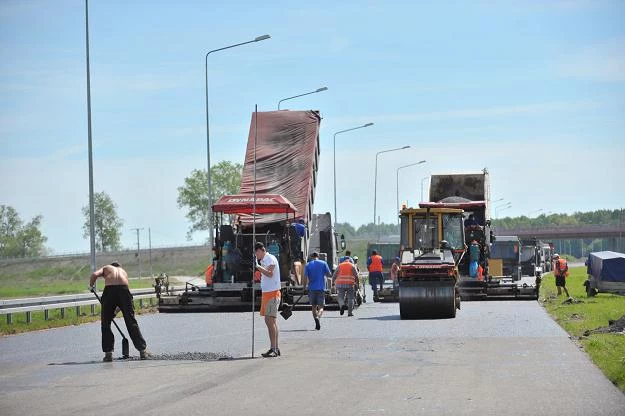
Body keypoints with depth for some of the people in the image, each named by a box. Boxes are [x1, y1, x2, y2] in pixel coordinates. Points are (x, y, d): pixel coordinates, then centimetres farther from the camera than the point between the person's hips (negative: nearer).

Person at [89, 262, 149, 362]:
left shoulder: (106, 268, 28)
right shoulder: (123, 271, 34)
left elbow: (95, 274, 5)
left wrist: (91, 286, 23)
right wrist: (116, 310, 36)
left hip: (109, 290, -2)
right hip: (124, 289, 2)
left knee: (106, 323, 11)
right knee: (131, 322, 9)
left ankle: (108, 353, 8)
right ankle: (143, 351, 6)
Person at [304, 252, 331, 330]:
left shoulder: (308, 265, 3)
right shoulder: (323, 263, 3)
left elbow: (305, 277, -5)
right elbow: (329, 275, 1)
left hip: (312, 288, 1)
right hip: (321, 288, -1)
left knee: (314, 306, 12)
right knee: (321, 307, -1)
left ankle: (317, 323, 8)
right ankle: (318, 317, -30)